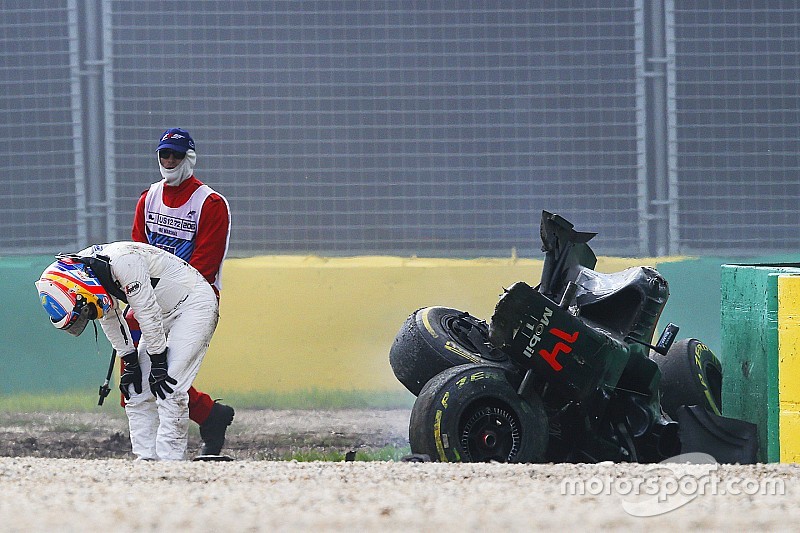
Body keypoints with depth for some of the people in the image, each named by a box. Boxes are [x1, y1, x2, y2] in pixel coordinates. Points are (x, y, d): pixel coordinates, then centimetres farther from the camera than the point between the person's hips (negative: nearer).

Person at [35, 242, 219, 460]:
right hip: (166, 312, 9)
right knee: (137, 391, 3)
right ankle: (146, 458, 5)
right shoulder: (83, 268, -6)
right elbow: (110, 318, 8)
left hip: (194, 302, -9)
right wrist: (131, 363, 6)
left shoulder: (123, 261, -32)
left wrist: (158, 364, -18)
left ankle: (170, 460, -17)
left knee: (168, 389, -18)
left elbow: (147, 312, -25)